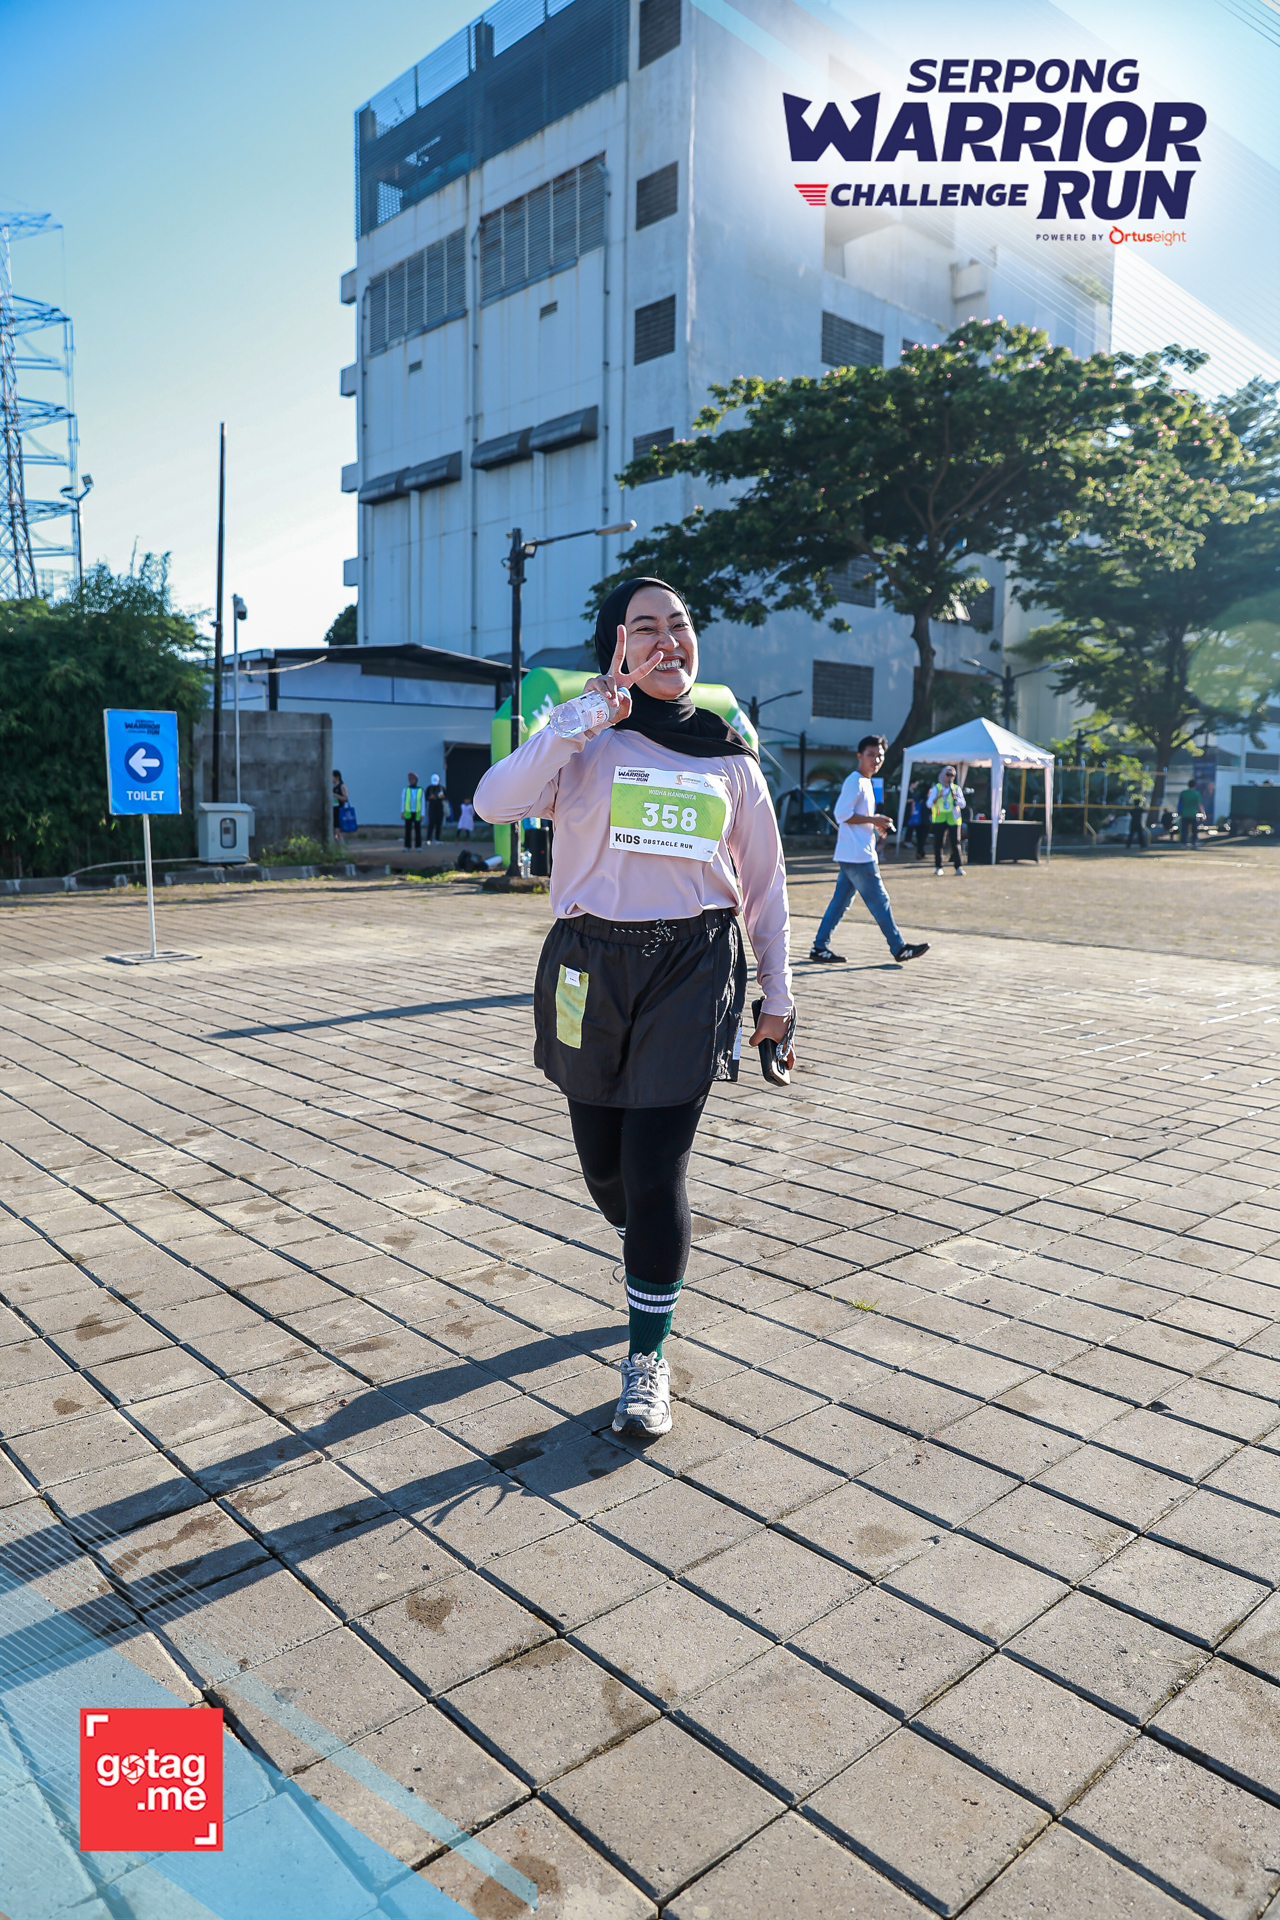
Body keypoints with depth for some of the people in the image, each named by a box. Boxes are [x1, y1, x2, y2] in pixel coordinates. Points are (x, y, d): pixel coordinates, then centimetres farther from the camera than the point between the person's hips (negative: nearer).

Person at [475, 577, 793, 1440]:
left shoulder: (730, 756, 8)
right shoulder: (586, 741, 1)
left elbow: (765, 881, 13)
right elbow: (495, 802, -18)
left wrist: (777, 995, 12)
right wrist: (586, 715, -20)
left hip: (693, 969, 0)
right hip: (592, 966, 1)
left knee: (655, 1167, -6)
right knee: (604, 1161, 11)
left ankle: (648, 1356, 11)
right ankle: (652, 1265, 45)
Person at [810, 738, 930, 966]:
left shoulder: (865, 783, 19)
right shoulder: (855, 782, -12)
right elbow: (842, 814, -20)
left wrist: (875, 826, 12)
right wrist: (874, 820, -16)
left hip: (854, 856, 10)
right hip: (857, 856, -10)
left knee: (840, 902, 9)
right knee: (879, 901, -2)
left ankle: (820, 947, 10)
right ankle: (899, 948, 5)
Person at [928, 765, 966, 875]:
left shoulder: (956, 788, 9)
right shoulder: (936, 788, 7)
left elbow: (963, 804, 2)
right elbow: (929, 804, -2)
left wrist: (955, 797, -15)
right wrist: (938, 797, -17)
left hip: (953, 820, 0)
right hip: (939, 820, 0)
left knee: (955, 843, -4)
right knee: (938, 844, 0)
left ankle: (958, 867, -4)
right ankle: (938, 867, 7)